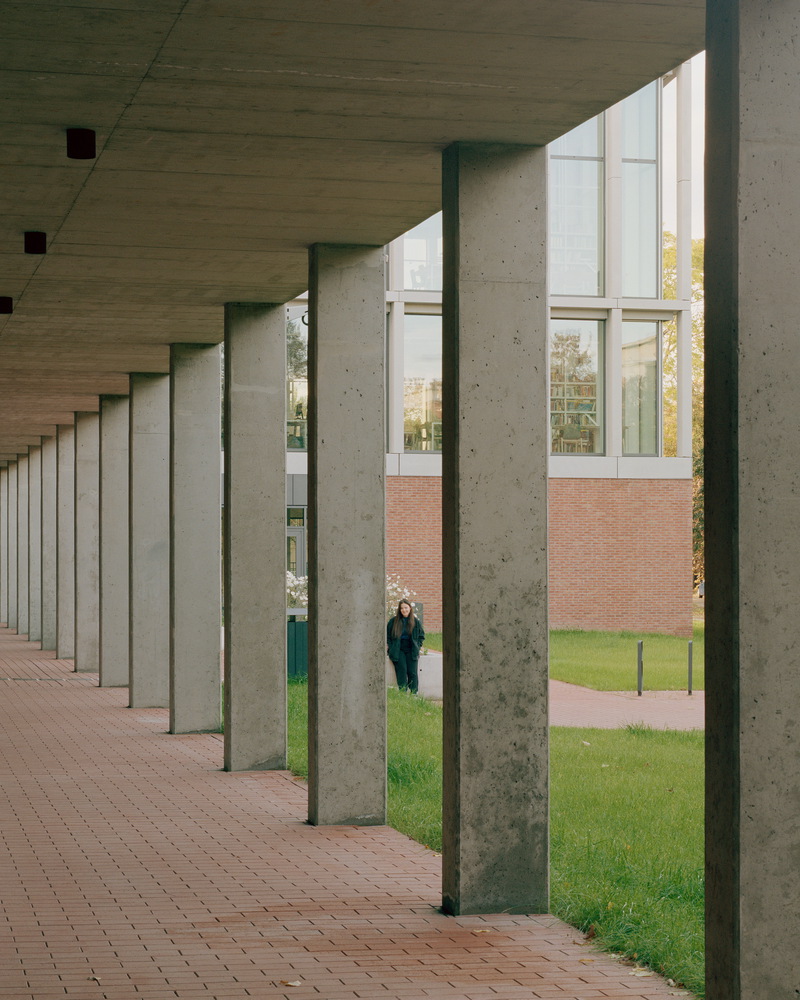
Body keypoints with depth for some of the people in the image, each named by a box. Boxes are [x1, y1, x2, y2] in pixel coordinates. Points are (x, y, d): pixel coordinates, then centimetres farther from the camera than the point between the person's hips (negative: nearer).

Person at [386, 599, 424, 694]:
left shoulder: (415, 621, 6)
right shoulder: (393, 621, 3)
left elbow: (422, 635, 16)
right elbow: (387, 635, 9)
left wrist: (417, 647, 3)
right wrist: (390, 647, -3)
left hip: (411, 651, 1)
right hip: (398, 651, -1)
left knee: (413, 673, -7)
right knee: (402, 672, -13)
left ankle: (414, 694, -5)